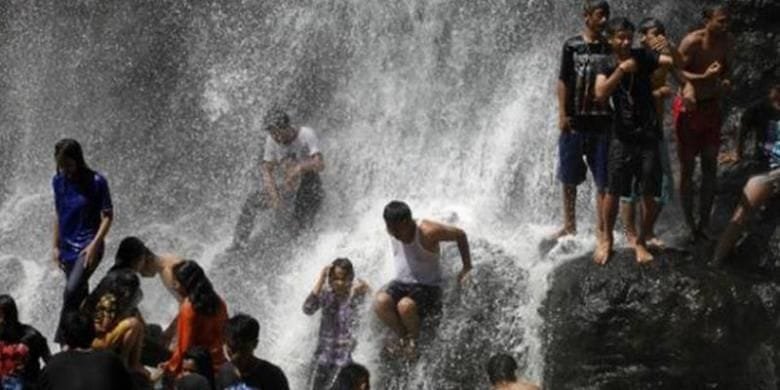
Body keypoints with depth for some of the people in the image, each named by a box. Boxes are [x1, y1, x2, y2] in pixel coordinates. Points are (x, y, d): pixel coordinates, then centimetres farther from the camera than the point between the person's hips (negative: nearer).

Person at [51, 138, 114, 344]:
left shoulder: (96, 182, -11)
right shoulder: (58, 181, 5)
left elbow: (107, 216, -8)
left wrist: (94, 245, -16)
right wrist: (56, 246, 12)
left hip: (88, 247, -6)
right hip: (67, 248, 6)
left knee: (72, 290, -22)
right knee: (80, 295, 9)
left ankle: (61, 340, -16)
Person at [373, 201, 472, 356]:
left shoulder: (428, 232, -22)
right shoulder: (392, 230, -5)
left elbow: (460, 235, -9)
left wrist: (467, 268, -6)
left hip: (428, 287, -5)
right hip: (401, 283, 5)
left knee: (405, 306, -36)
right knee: (380, 302, -28)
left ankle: (415, 341, -5)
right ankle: (403, 338, -5)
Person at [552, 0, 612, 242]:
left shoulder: (609, 49, 4)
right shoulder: (572, 46, 1)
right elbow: (563, 82, 1)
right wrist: (562, 114, -6)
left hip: (602, 122, 0)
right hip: (574, 121, 0)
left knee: (603, 180, -1)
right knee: (569, 178, 9)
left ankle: (601, 228, 5)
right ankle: (569, 225, 21)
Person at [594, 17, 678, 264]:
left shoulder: (643, 58, 1)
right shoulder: (607, 67, 2)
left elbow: (677, 63, -10)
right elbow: (601, 94, -16)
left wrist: (669, 49, -31)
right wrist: (621, 70, -25)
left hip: (648, 134, 0)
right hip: (622, 135, 0)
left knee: (649, 194, 0)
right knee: (613, 191, 0)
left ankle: (641, 242, 13)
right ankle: (607, 239, 17)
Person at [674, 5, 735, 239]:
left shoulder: (727, 42, -3)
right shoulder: (692, 42, -20)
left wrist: (725, 81, -9)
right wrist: (704, 77, -32)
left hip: (712, 106, 5)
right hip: (689, 106, -5)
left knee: (710, 166, 4)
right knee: (687, 167, 2)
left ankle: (704, 223, 10)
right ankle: (689, 224, 8)